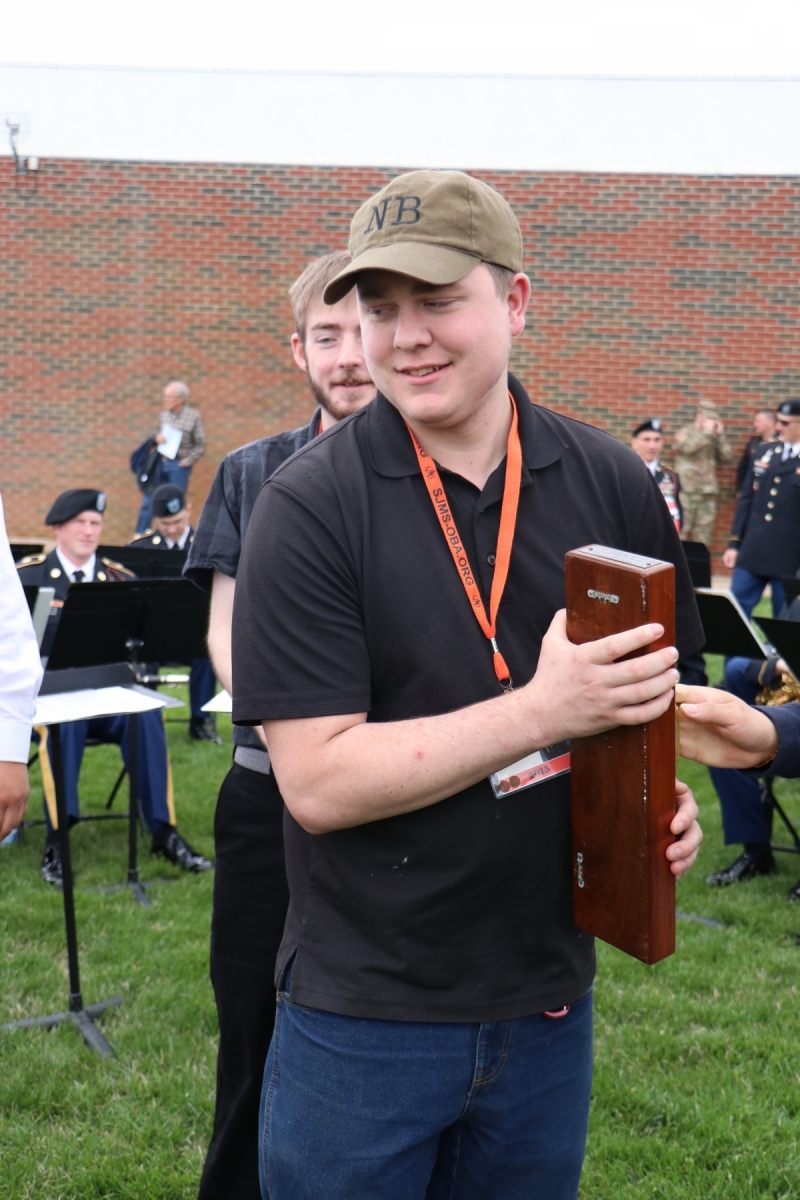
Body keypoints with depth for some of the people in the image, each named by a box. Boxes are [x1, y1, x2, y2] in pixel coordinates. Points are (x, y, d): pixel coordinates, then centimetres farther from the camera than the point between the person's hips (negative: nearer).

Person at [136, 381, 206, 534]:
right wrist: (156, 438, -6)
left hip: (179, 465, -4)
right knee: (148, 501, 7)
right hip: (161, 462, 5)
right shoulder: (164, 415, 3)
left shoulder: (194, 416, -10)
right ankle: (140, 536, 17)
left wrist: (185, 462, -10)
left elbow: (200, 446, -7)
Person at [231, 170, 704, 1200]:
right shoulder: (309, 506, -14)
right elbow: (318, 782, -19)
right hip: (364, 1010, -3)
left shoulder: (611, 483, -3)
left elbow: (653, 689, 11)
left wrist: (664, 801, -10)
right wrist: (543, 710, -25)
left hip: (548, 996, 4)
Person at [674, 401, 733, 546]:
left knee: (703, 534, 5)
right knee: (681, 533, -5)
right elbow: (687, 447, -20)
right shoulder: (684, 433, 2)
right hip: (687, 491, -4)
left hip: (708, 492, 4)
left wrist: (720, 436, 2)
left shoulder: (713, 438, 14)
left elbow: (728, 457, 8)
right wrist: (707, 432, -9)